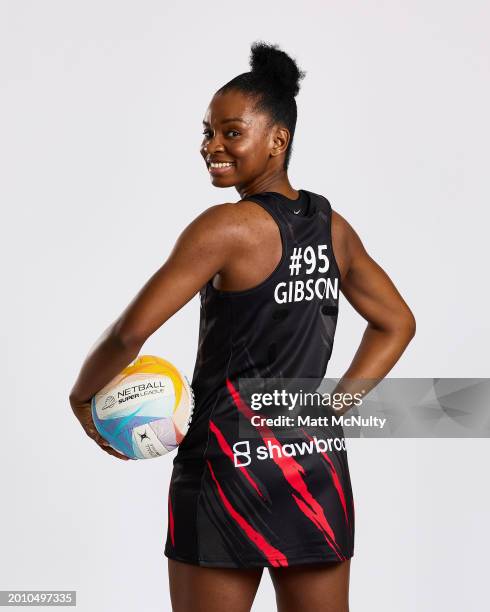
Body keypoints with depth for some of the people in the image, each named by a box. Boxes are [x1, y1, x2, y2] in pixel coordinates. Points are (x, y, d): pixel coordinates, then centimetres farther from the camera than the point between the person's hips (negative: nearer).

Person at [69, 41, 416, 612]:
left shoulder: (228, 227, -14)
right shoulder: (334, 228, 7)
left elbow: (131, 332, -18)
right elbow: (396, 324, 18)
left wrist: (83, 396, -1)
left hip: (232, 464, -6)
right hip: (318, 469, 6)